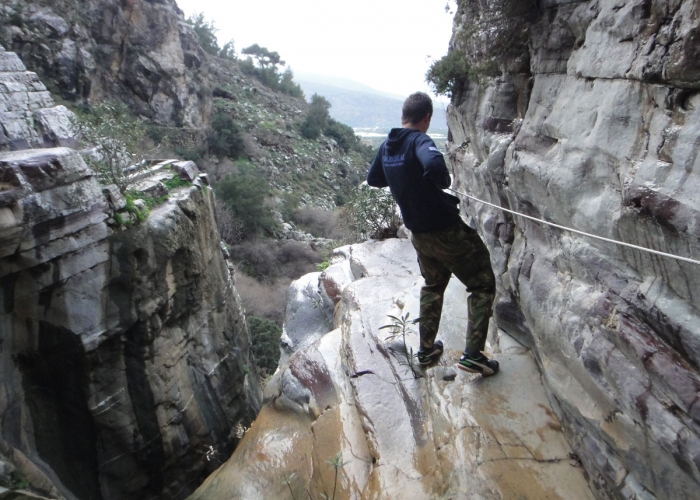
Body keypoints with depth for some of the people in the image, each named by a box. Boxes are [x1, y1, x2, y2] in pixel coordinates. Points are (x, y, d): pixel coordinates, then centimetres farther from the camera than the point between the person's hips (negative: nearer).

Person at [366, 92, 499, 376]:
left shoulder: (387, 146, 4)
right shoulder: (419, 140, -18)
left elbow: (373, 179, 19)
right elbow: (434, 165, -40)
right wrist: (444, 182, -19)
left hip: (419, 233, 8)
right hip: (447, 230, -8)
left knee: (432, 286, 26)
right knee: (483, 285, 9)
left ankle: (426, 350, 33)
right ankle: (473, 354, 5)